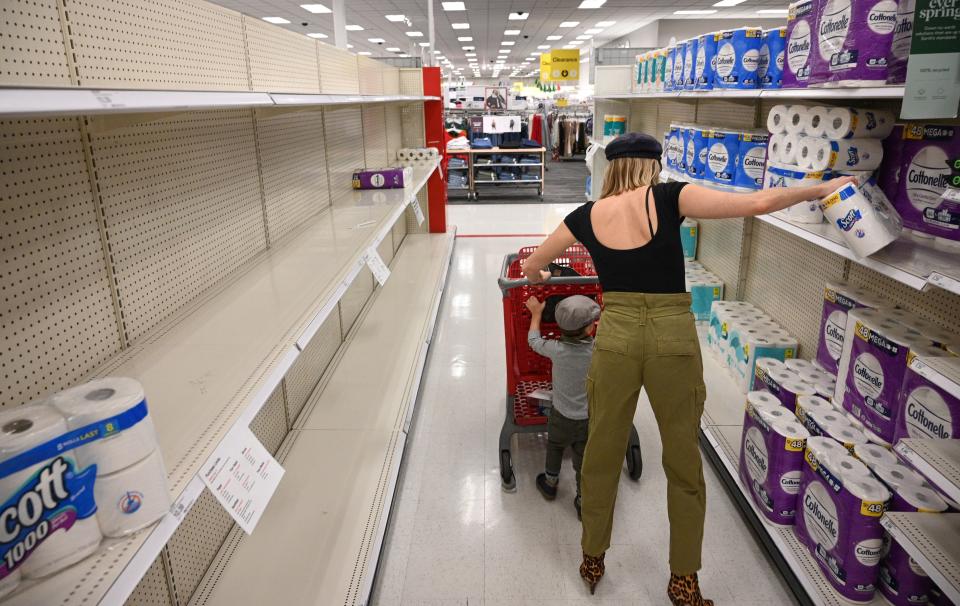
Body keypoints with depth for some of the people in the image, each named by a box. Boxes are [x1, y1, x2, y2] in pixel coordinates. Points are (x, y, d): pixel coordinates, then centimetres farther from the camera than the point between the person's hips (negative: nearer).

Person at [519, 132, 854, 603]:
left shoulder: (587, 216, 4)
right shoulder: (667, 197, -4)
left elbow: (532, 266, 17)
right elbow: (756, 203, -10)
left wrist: (539, 277, 40)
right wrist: (819, 189, 7)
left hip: (616, 337, 2)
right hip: (673, 338, -1)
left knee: (602, 454, 18)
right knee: (683, 462, 16)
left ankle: (592, 561, 36)